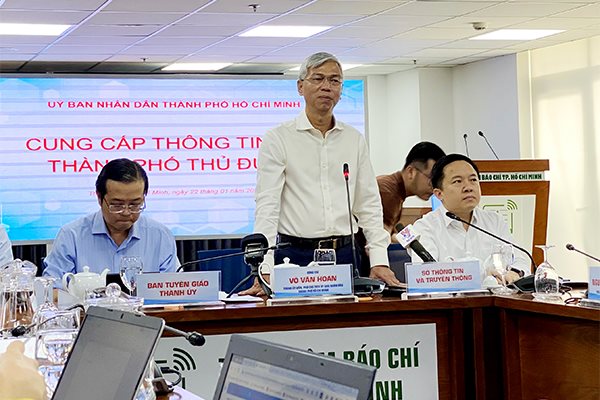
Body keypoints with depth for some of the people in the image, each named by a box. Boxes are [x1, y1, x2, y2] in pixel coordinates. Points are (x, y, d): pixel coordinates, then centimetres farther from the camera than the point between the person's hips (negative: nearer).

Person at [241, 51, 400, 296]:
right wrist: (264, 270, -18)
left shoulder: (354, 140, 12)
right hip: (295, 255, -3)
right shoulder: (278, 139, -1)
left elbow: (369, 205, 11)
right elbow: (267, 207, -8)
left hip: (343, 256, 4)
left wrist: (379, 261, -1)